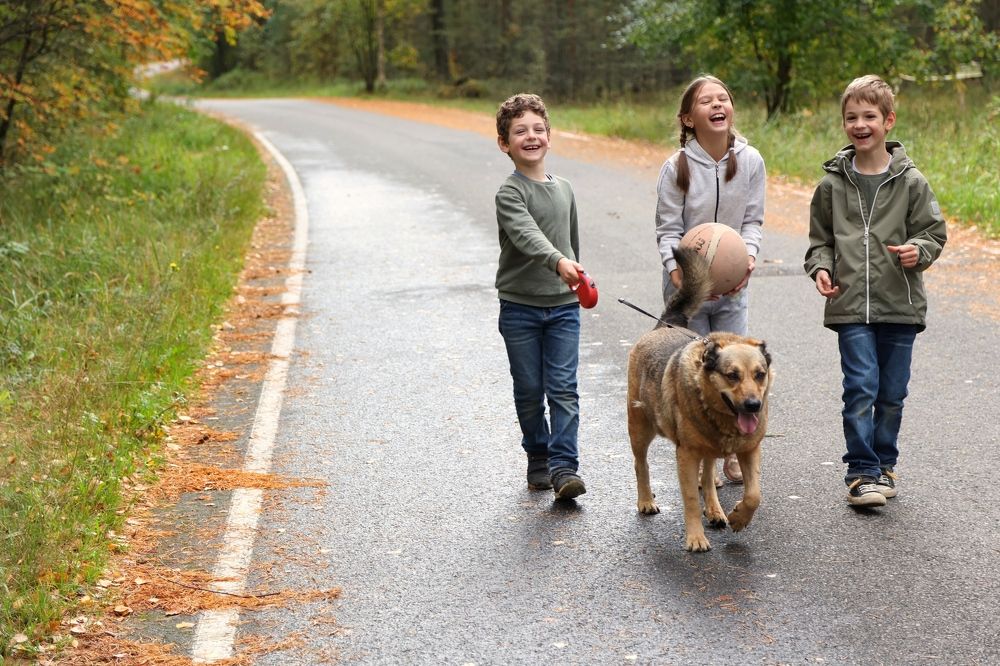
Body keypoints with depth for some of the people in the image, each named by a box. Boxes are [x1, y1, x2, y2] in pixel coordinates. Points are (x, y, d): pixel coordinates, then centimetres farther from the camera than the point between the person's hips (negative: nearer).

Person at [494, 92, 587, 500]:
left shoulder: (564, 190, 8)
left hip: (563, 306, 3)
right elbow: (527, 235, -28)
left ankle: (564, 468, -9)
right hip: (520, 306, -3)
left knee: (563, 389, -6)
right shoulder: (509, 193, -10)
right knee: (529, 391, 6)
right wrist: (558, 262, -44)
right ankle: (538, 462, 21)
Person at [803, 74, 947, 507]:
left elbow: (934, 231, 5)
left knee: (892, 393, 9)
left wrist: (919, 250, -16)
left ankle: (884, 464, 26)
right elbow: (820, 239, 14)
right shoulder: (833, 184, 4)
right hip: (850, 305, 0)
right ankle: (861, 472, -1)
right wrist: (820, 268, -5)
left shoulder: (910, 181, 0)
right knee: (861, 386, -9)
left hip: (900, 306, 0)